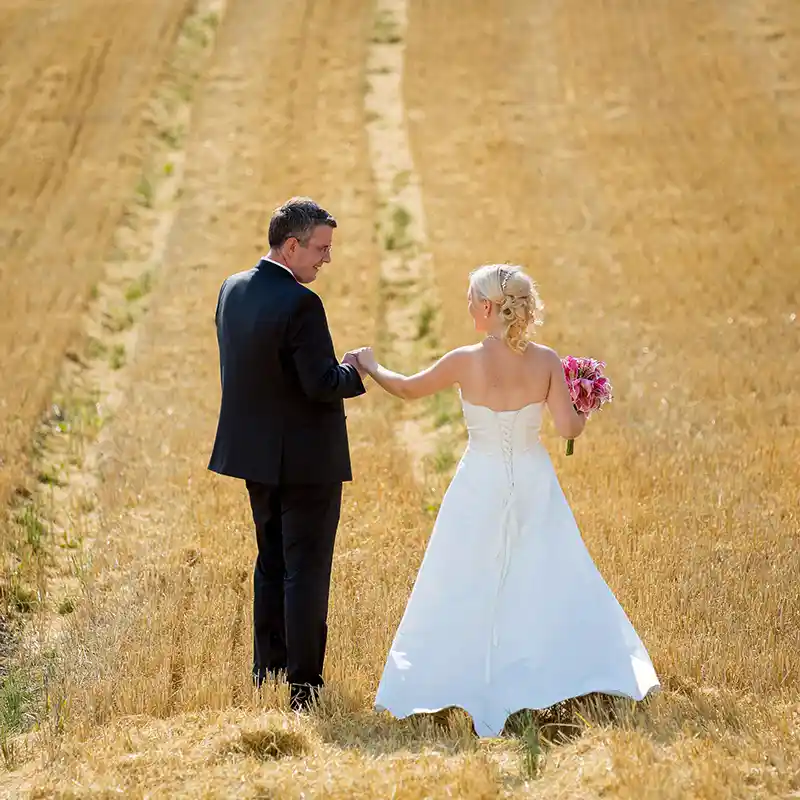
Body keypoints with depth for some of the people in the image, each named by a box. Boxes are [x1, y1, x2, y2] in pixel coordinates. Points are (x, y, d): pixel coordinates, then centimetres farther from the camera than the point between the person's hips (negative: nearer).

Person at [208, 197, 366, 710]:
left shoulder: (233, 289, 3)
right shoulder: (299, 303, -22)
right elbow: (322, 384, -23)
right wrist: (355, 372, -3)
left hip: (256, 455, 8)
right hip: (306, 459, -8)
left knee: (271, 562, 20)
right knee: (307, 571, 1)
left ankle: (267, 671, 28)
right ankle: (304, 686, 4)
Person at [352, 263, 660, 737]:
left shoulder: (466, 362, -14)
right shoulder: (547, 361, -9)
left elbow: (408, 389, 0)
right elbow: (569, 428, -12)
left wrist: (370, 365, 19)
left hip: (481, 489, -2)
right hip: (534, 486, 2)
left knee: (468, 592, 10)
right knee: (550, 586, 12)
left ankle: (471, 687, 14)